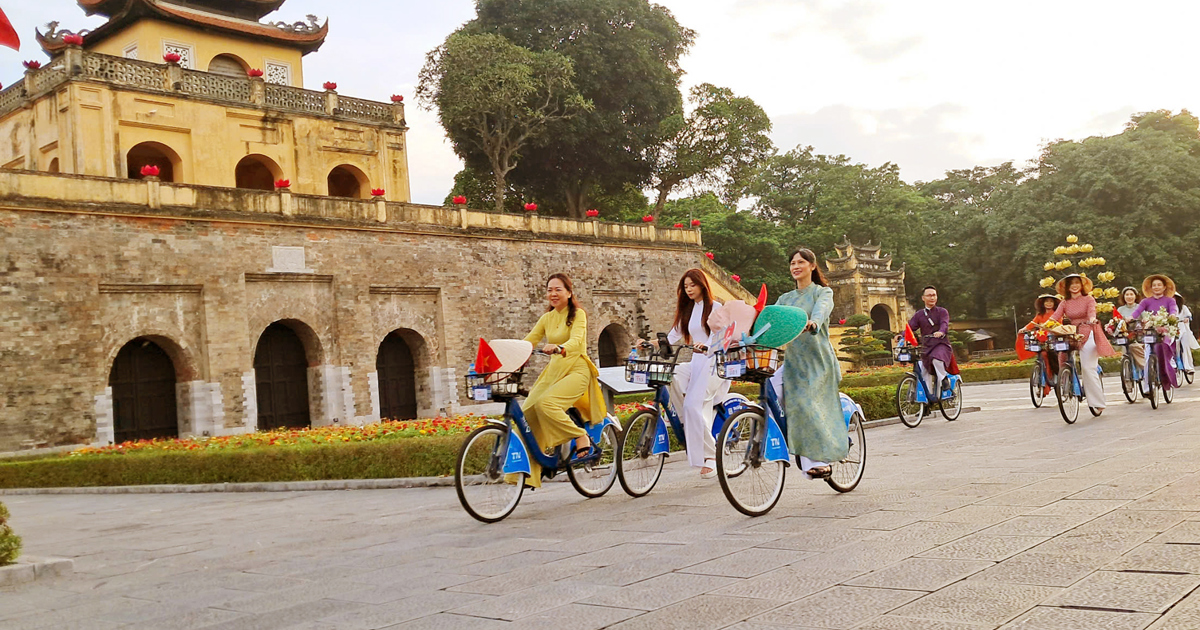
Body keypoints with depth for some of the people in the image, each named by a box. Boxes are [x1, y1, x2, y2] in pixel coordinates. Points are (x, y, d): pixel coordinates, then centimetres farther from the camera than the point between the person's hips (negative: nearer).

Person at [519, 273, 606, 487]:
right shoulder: (547, 318, 14)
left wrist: (559, 348, -44)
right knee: (527, 412, -12)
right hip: (553, 371, 6)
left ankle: (583, 441, -14)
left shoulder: (578, 314, -4)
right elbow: (528, 341, 6)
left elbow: (577, 340, -22)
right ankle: (530, 469, -7)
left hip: (576, 371, -6)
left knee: (546, 403, -31)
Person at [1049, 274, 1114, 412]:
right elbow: (1055, 316, -1)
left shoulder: (1089, 299, 3)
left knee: (1087, 367, -15)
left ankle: (1098, 403, -9)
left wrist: (1092, 319, -39)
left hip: (1089, 335, -5)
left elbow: (1092, 311, -16)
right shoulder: (1065, 303, 13)